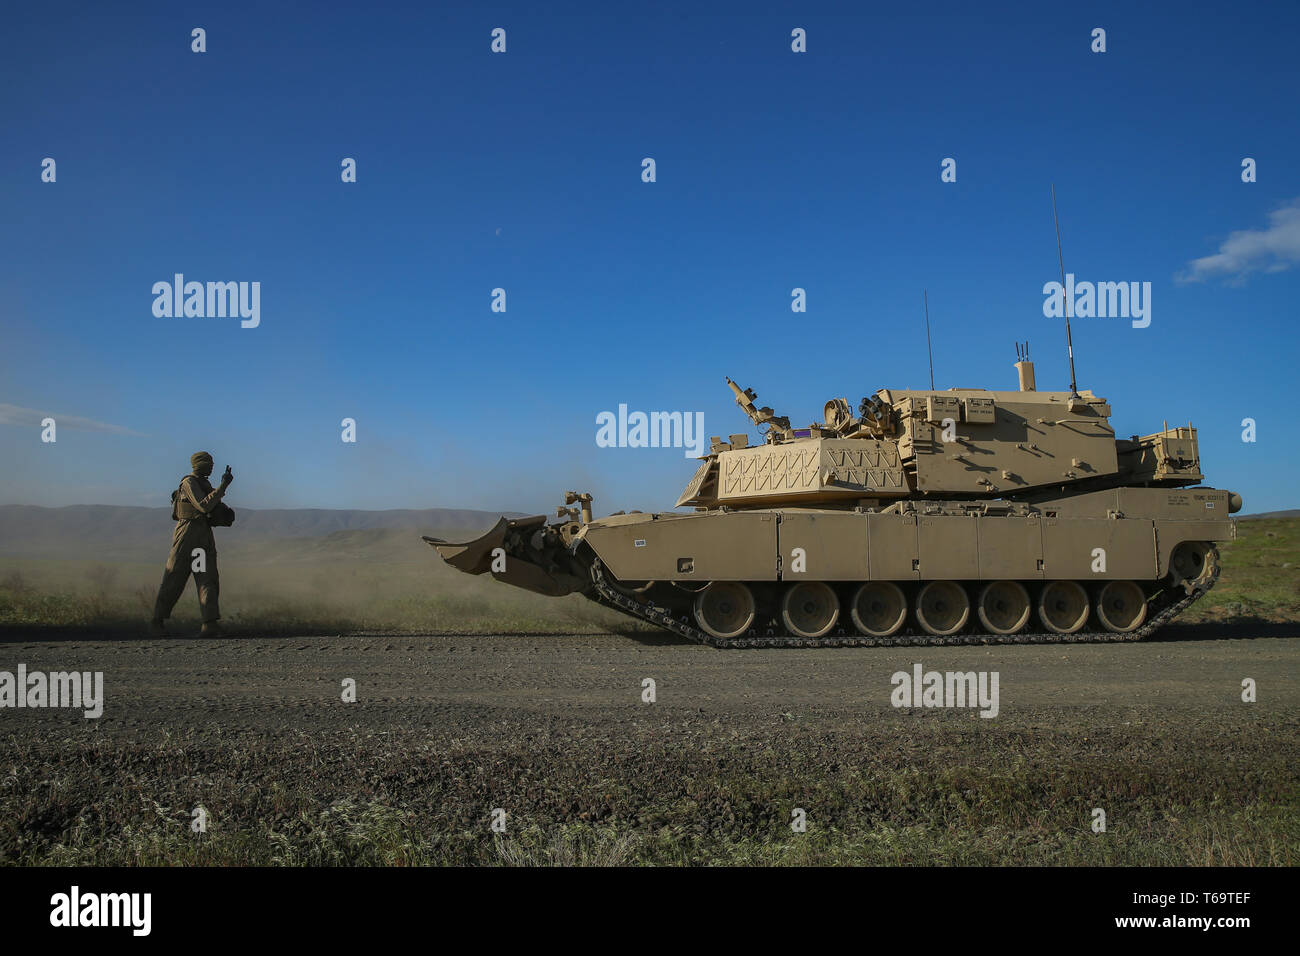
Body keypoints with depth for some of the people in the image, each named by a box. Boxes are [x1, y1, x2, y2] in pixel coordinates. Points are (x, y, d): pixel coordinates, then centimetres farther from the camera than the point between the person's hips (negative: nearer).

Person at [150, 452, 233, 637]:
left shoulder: (205, 484, 18)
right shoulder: (189, 483, -10)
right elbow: (204, 506, -23)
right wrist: (223, 486, -23)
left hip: (205, 537, 7)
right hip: (187, 533, -7)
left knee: (208, 578, -6)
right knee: (174, 579, 0)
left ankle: (210, 624, -14)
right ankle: (157, 621, 12)